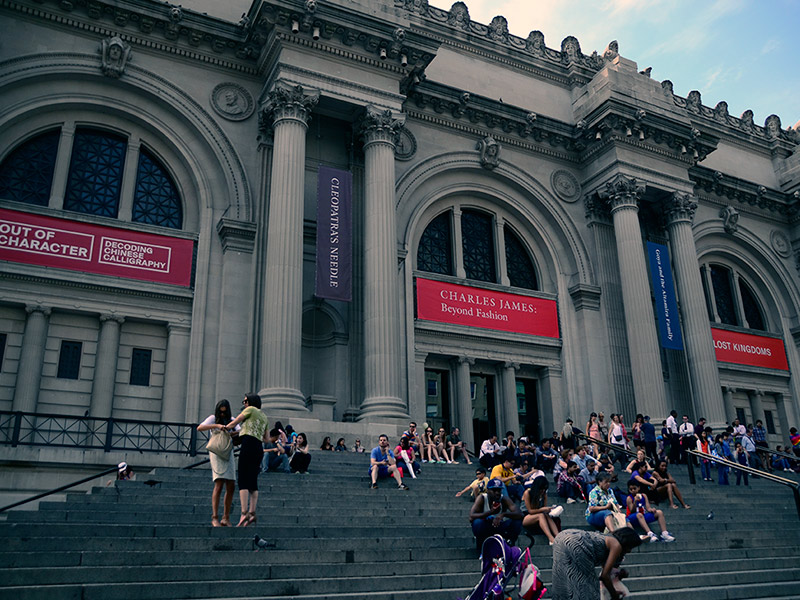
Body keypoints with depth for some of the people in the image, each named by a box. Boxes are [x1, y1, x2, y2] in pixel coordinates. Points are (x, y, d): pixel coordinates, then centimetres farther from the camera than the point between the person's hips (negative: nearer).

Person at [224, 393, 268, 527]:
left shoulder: (250, 409, 5)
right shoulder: (264, 417, 26)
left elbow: (233, 423, 10)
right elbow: (266, 439, 28)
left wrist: (224, 427, 28)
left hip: (248, 445, -7)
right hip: (259, 449, 7)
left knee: (243, 480, -10)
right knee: (253, 481, 6)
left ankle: (244, 513, -20)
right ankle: (252, 513, -2)